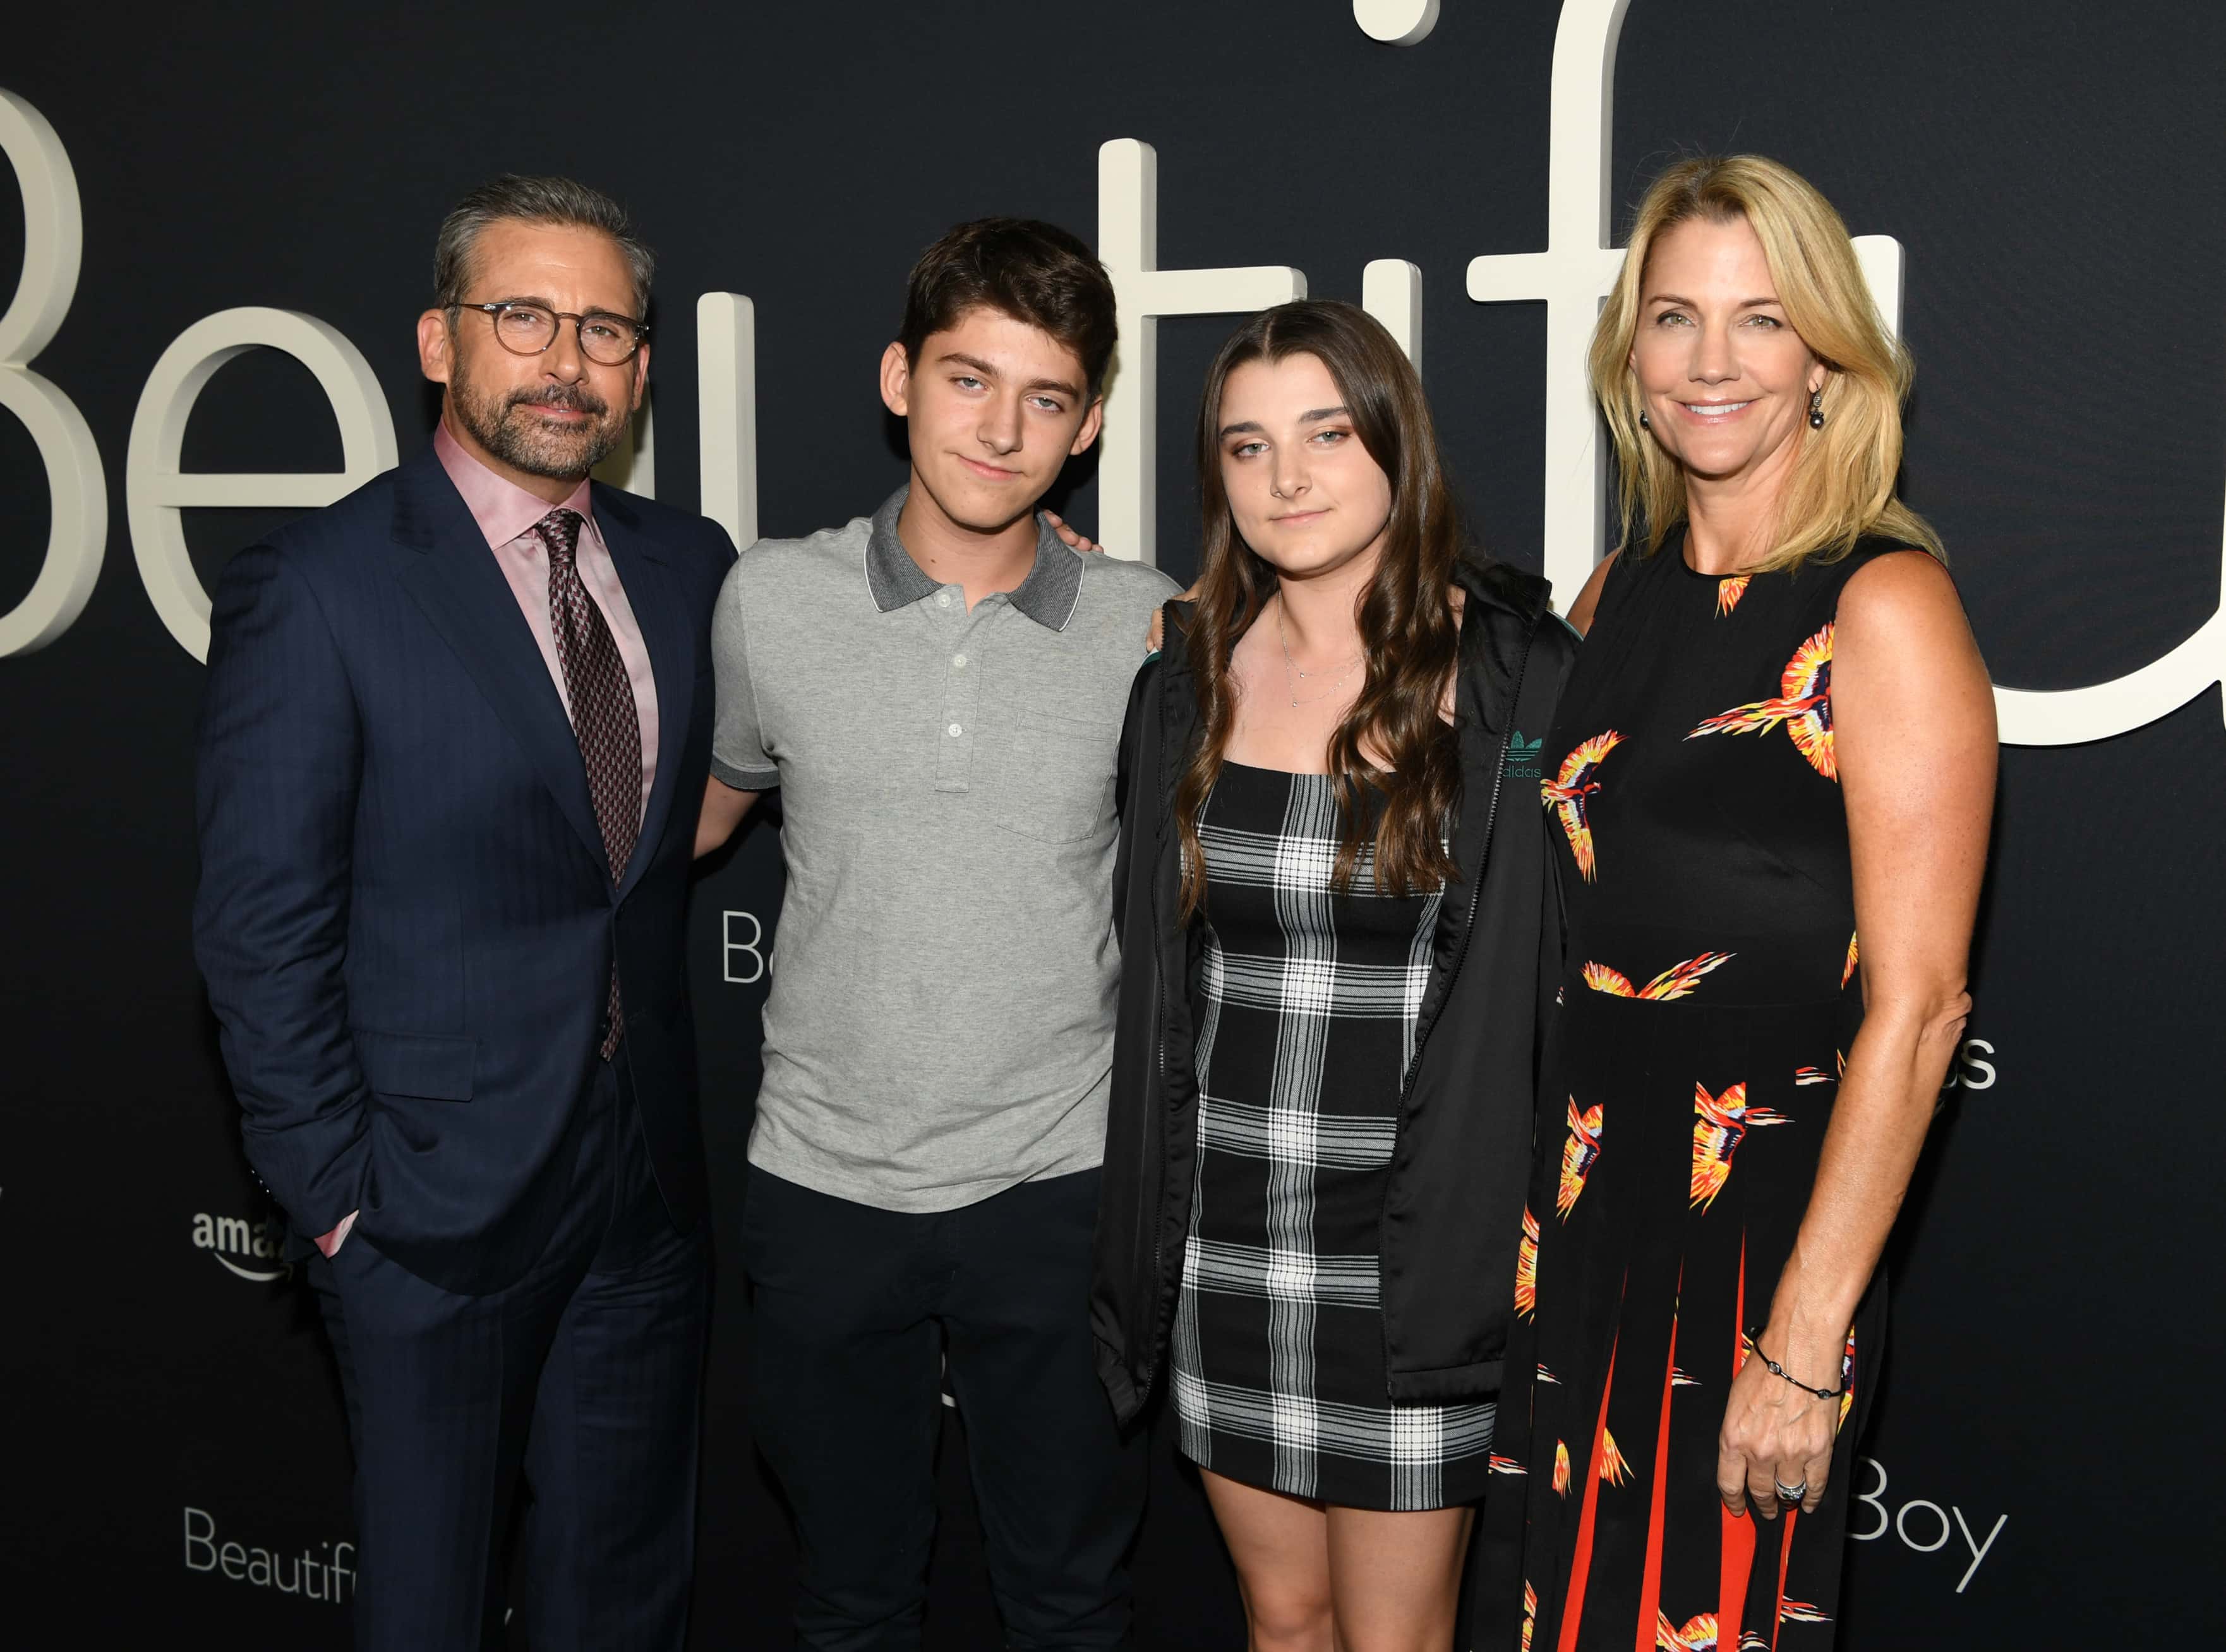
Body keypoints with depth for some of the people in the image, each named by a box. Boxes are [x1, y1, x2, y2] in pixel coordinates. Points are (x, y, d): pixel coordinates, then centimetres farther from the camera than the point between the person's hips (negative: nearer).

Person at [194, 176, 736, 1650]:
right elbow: (262, 933, -11)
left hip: (648, 1190, 5)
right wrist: (337, 1197, -11)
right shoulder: (316, 590, -12)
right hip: (436, 1197, -4)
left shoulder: (690, 567, 4)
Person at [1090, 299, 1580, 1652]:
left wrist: (1511, 1235, -10)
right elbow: (1159, 974, 10)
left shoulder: (1519, 677, -9)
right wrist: (1145, 1233, 10)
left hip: (1411, 1252, -4)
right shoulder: (1191, 681, 4)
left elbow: (1562, 968, -7)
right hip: (1223, 1240, 4)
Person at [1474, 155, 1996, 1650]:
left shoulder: (1883, 605, -12)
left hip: (1761, 1218, -6)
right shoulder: (1617, 592, 8)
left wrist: (1808, 1342, -18)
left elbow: (1916, 1004, -16)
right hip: (1576, 1199, 6)